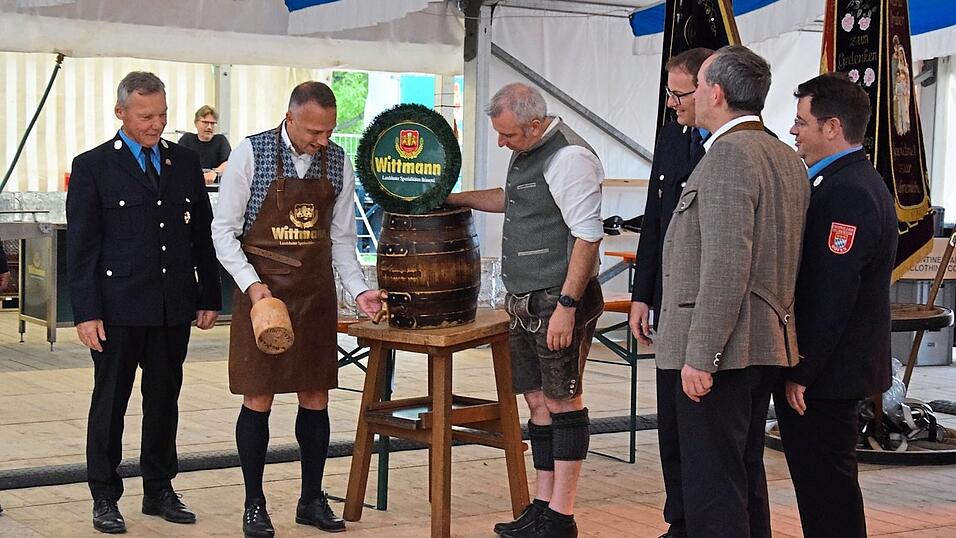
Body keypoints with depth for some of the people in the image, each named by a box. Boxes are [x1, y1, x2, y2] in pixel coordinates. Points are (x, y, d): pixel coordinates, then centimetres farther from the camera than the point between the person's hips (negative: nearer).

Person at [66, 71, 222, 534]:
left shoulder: (185, 163, 10)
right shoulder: (93, 167, -2)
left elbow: (203, 234, 13)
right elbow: (81, 246, -4)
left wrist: (210, 297, 9)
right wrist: (86, 312, -10)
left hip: (174, 306, 4)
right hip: (119, 307, -4)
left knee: (165, 401, 11)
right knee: (110, 403, 5)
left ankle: (160, 491, 22)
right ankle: (104, 498, 14)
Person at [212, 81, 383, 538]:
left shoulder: (338, 162, 3)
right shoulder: (252, 154, -9)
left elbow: (340, 238, 11)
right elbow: (223, 230, -5)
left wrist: (359, 290, -1)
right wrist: (251, 284, -16)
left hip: (316, 295, 4)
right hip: (261, 292, -3)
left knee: (315, 398, 8)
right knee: (258, 400, 1)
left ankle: (312, 500, 22)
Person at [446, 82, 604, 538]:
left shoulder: (569, 157, -17)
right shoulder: (526, 152, 14)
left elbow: (587, 235, -21)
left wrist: (566, 305, -23)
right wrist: (456, 200, 33)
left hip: (558, 301, -9)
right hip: (524, 302, 9)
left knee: (562, 402, -3)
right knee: (537, 402, 12)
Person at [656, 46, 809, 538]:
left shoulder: (729, 152, -14)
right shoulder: (788, 159, 15)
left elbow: (726, 264, -21)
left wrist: (700, 355, -20)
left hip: (722, 349, -10)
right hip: (766, 346, 10)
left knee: (711, 487, -6)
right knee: (745, 477, 18)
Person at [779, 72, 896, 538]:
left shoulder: (849, 192, -19)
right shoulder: (852, 181, 14)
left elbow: (833, 294, -23)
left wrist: (801, 371, -19)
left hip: (825, 373, -10)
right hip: (828, 367, 10)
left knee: (826, 485, -4)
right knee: (822, 483, 16)